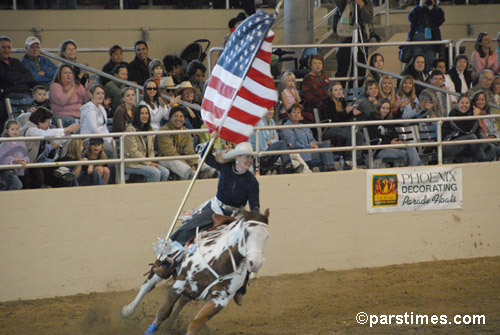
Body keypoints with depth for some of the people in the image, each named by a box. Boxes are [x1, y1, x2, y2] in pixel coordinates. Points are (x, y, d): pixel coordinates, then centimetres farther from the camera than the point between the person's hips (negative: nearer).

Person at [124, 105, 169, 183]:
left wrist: (151, 161, -5)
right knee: (155, 172, -28)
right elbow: (133, 151, -16)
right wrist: (149, 163, -16)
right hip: (133, 164, -7)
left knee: (165, 172, -16)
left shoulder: (148, 130, 14)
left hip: (146, 162, 7)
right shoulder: (131, 129, -11)